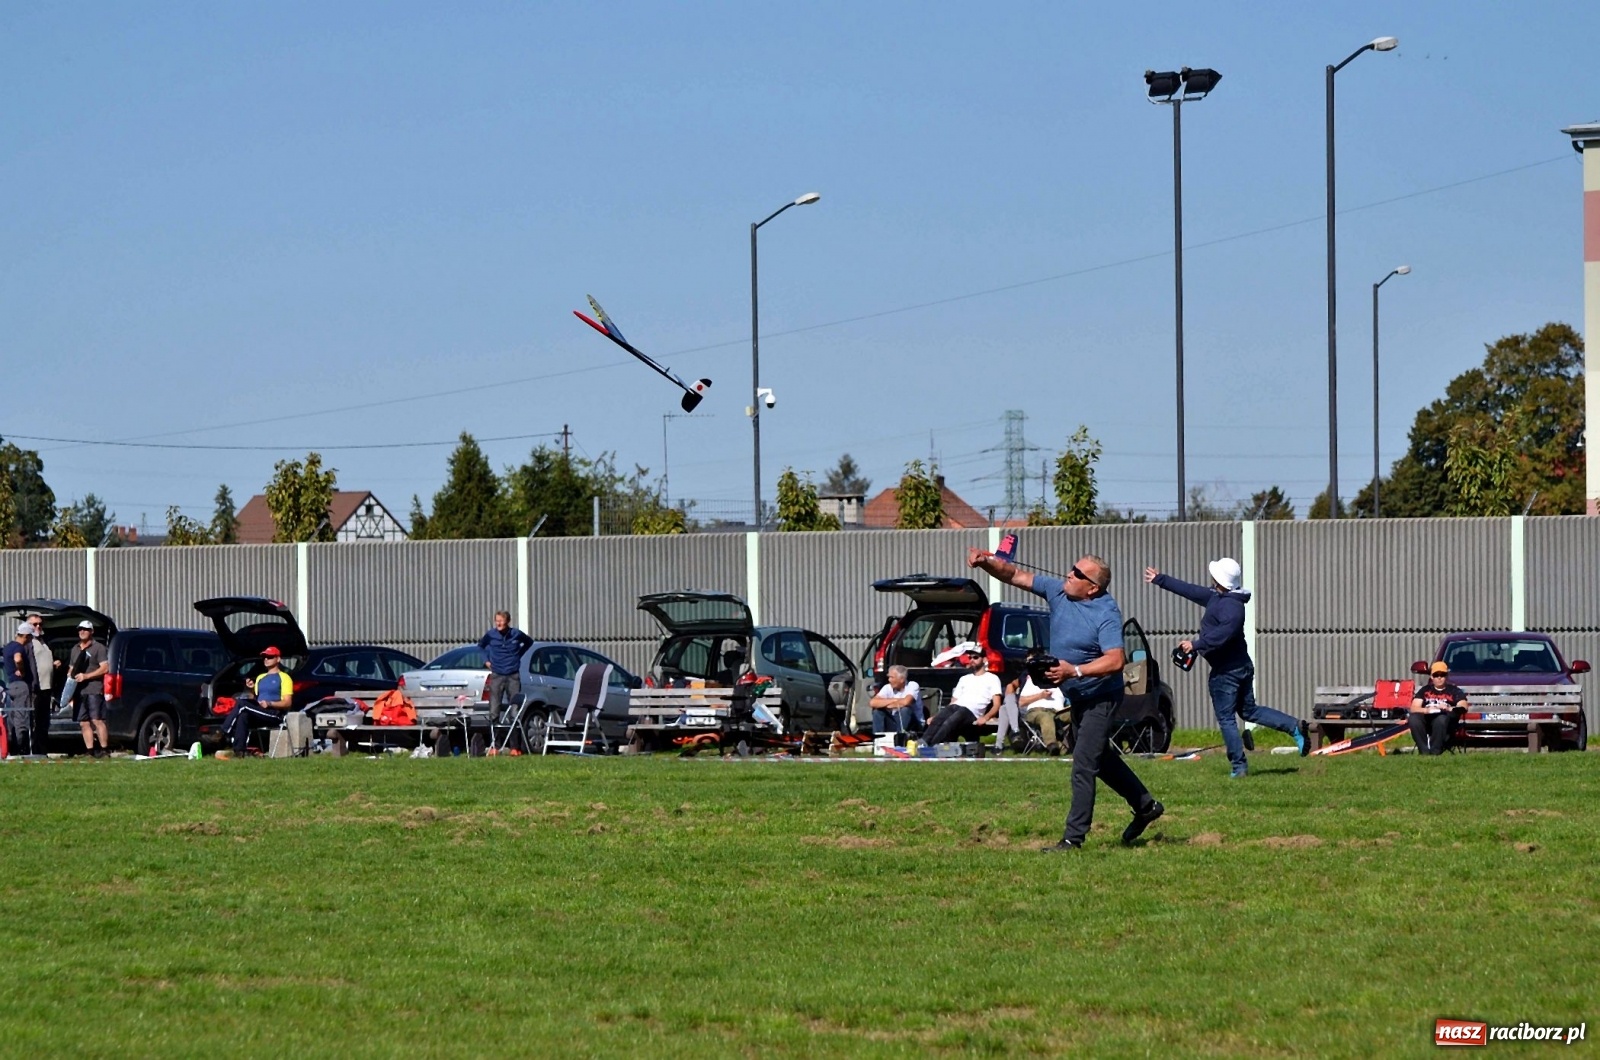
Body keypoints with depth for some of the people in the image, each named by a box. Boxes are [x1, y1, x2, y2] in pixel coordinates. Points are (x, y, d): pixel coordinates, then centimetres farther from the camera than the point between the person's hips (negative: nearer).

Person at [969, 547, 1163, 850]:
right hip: (1077, 697, 9)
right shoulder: (1058, 591, -3)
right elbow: (1015, 576, 1)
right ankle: (1146, 805, 38)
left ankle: (1074, 837, -9)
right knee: (1102, 759, 22)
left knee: (1083, 765, -11)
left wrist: (1075, 671, -40)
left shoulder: (1107, 614, -24)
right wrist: (987, 561, -16)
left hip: (1100, 698, -9)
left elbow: (1116, 660, -34)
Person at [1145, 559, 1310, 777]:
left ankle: (1239, 766, 3)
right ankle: (1295, 727, 7)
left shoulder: (1230, 606, -21)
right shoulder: (1216, 598, 10)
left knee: (1226, 718, 0)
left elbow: (1224, 632, -35)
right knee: (1249, 710, 18)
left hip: (1226, 671, -10)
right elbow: (1192, 591, 22)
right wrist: (1160, 580, 29)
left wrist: (1197, 644, -32)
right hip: (1242, 666, 10)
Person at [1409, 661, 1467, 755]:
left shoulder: (1454, 691, 18)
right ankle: (1424, 751, -31)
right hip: (1426, 720, 2)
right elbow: (1413, 708, 9)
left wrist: (1449, 709, -19)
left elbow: (1463, 708, 1)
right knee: (1413, 718, -32)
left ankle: (1435, 751, -33)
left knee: (1441, 718, -39)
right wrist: (1426, 710, -12)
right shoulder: (1425, 690, 23)